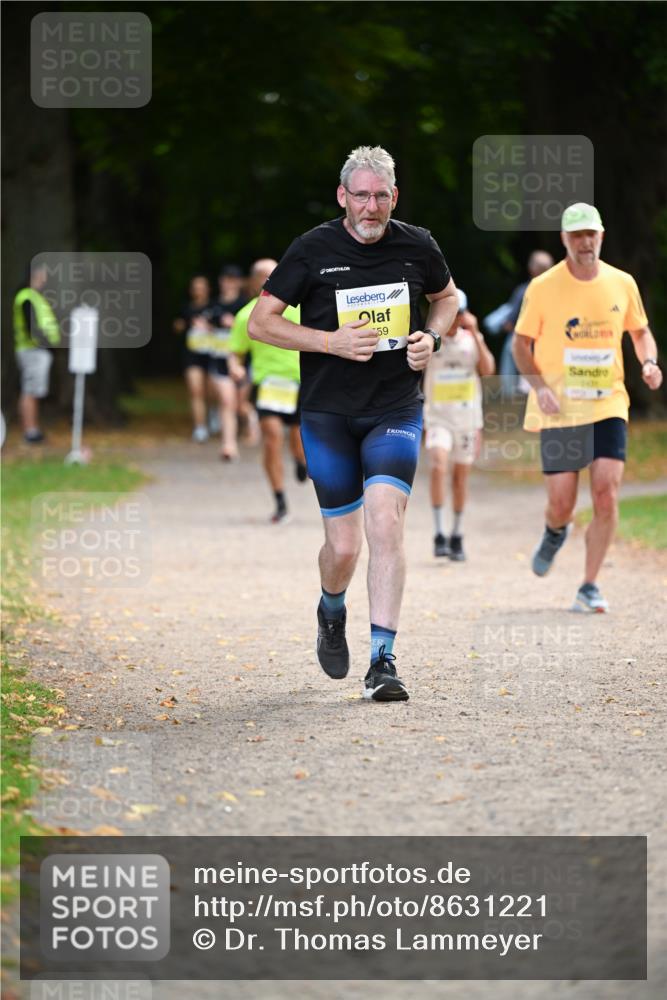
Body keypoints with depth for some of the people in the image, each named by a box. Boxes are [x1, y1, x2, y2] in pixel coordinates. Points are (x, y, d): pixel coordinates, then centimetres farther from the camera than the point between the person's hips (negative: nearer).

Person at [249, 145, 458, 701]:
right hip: (328, 413, -1)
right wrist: (332, 341, -16)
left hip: (396, 411, 1)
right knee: (344, 544, 2)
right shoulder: (313, 250, -6)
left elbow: (447, 297, 21)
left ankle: (383, 661, -15)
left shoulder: (417, 248, 1)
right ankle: (332, 612, 38)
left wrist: (432, 337, 0)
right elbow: (260, 322, -4)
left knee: (386, 523, -17)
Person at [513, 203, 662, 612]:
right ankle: (555, 532, 37)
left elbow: (641, 332, 18)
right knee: (561, 504, -2)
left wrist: (649, 363, -3)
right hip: (560, 410, -2)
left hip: (609, 405, 2)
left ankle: (589, 588, -1)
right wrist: (541, 387, -13)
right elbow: (522, 344, 2)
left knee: (607, 495, -12)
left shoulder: (622, 284, 3)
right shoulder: (543, 288, -4)